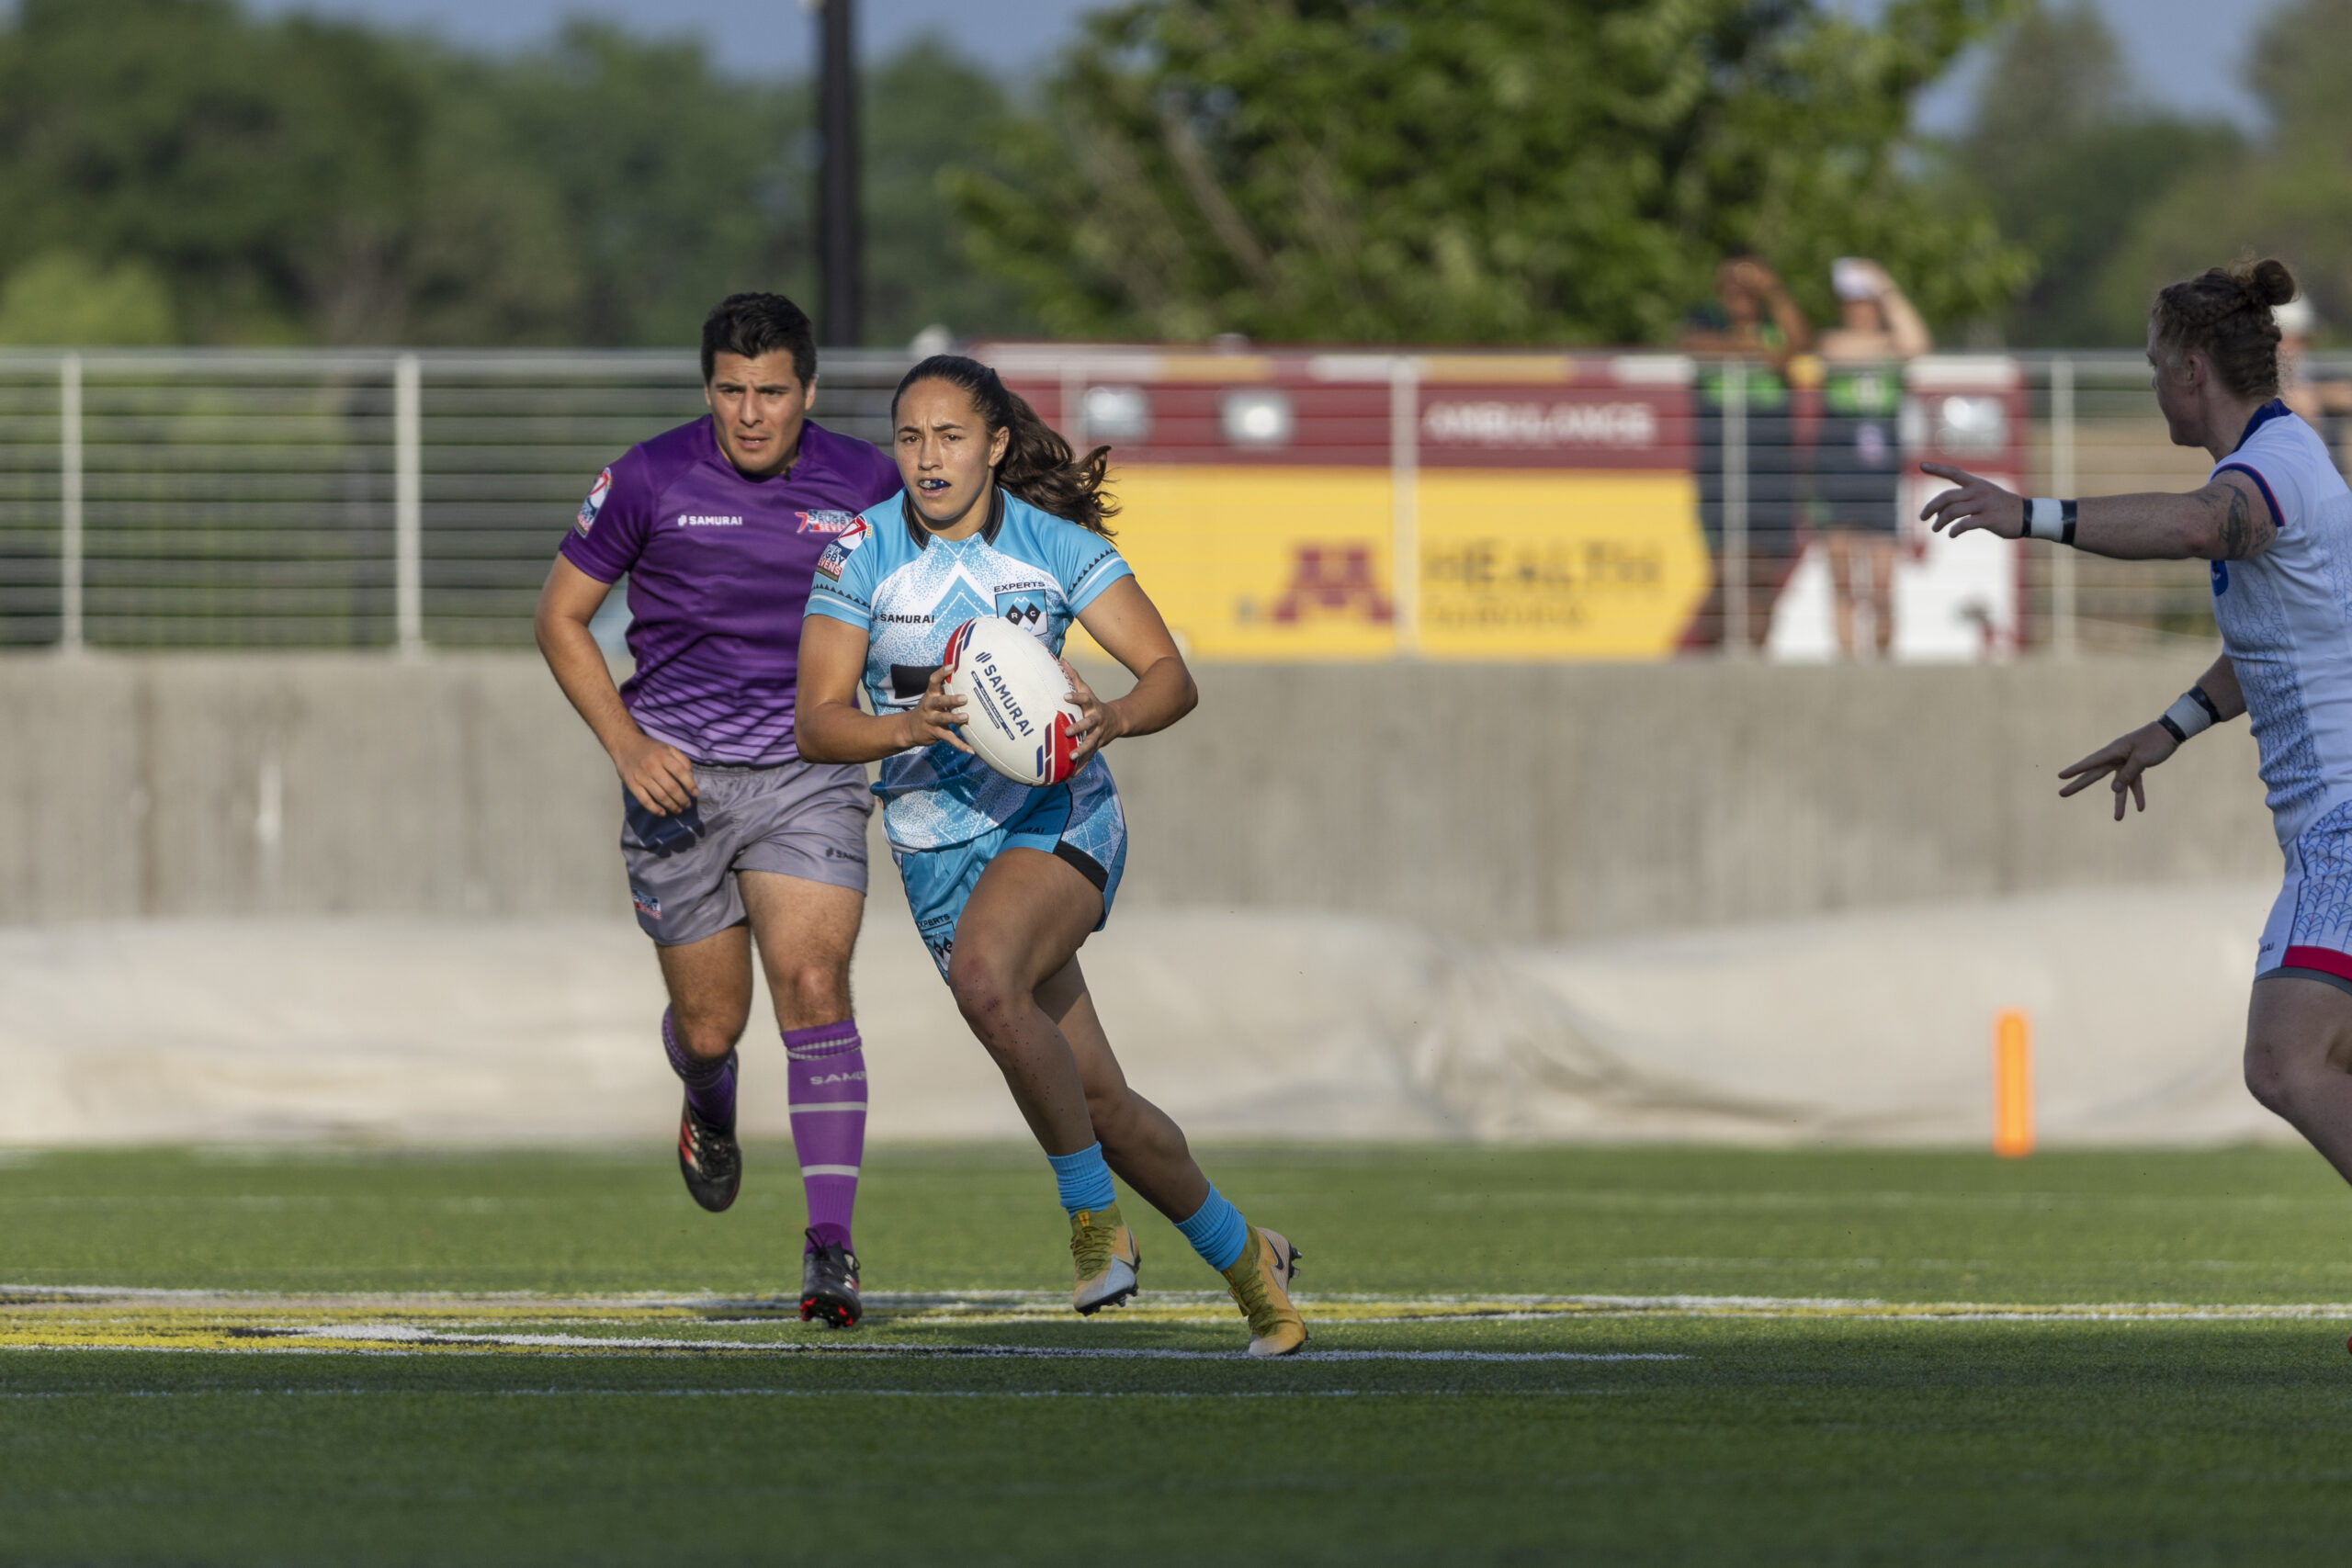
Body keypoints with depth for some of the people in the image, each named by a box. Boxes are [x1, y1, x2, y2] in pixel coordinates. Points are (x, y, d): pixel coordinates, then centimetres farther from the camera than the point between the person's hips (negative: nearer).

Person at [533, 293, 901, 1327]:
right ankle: (709, 1112, 45)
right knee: (710, 1025, 5)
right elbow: (560, 618, 3)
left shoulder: (865, 486, -2)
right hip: (681, 777, 0)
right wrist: (628, 746, -8)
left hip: (809, 773, 0)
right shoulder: (650, 480, -6)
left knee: (813, 987, -18)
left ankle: (830, 1247, -18)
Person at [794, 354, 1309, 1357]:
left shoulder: (1058, 545, -5)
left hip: (1059, 814, -3)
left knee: (986, 977, -35)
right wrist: (908, 727, -28)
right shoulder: (860, 553, -3)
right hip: (940, 848, 3)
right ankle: (1246, 1259, 24)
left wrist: (1113, 718, -29)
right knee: (1100, 1105, 2)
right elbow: (816, 725, -8)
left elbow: (1171, 676, -8)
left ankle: (1095, 1216, -21)